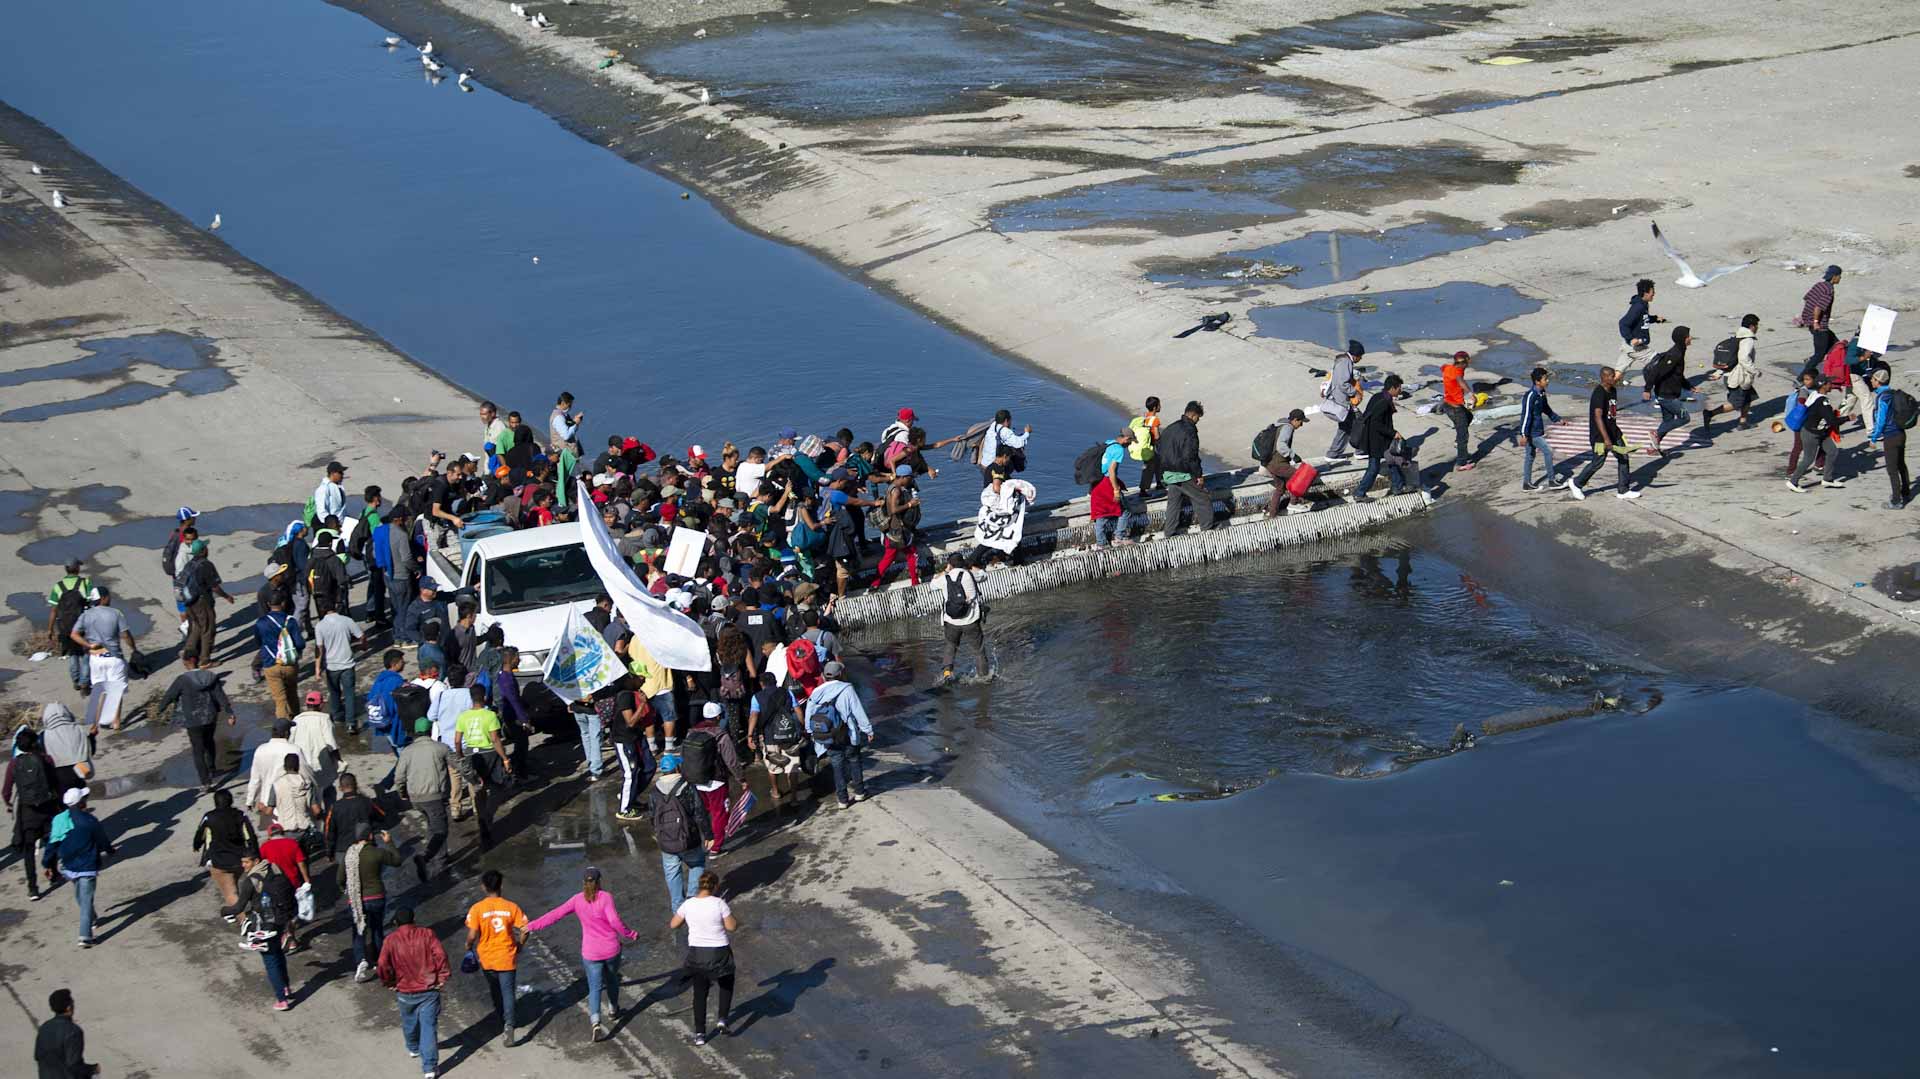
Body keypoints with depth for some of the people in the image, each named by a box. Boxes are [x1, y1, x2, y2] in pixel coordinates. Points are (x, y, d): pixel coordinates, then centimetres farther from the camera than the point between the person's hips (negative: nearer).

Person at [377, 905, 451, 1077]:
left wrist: (389, 982, 6)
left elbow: (383, 965, -11)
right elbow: (440, 955, -12)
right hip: (429, 990, -1)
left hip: (405, 992, 1)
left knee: (409, 1022, 27)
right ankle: (429, 1067, -9)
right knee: (429, 1026, -3)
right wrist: (443, 977, -2)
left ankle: (413, 1048, 52)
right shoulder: (426, 934, -4)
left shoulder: (390, 940, -6)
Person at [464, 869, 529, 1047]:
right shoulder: (512, 907, -8)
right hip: (507, 958, 0)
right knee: (507, 992, 2)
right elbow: (524, 930, -9)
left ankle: (503, 1021, 35)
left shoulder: (477, 909, -12)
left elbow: (472, 935, -15)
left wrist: (469, 946, 6)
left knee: (495, 991, 21)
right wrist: (519, 945, 10)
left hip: (486, 958, 1)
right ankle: (508, 1024, -18)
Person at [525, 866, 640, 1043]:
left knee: (595, 987, 2)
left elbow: (555, 914, -5)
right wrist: (631, 935, -7)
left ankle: (596, 1023, -17)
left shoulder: (577, 900, -5)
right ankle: (613, 1009, 46)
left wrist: (531, 926, 2)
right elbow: (615, 921, -21)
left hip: (591, 953, 1)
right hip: (611, 949, -1)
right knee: (612, 979, 25)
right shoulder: (605, 897, -13)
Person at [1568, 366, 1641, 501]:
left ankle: (1623, 491, 13)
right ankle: (1577, 484, 23)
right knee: (1597, 463, 2)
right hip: (1600, 435, -9)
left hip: (1613, 431, 9)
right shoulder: (1599, 394, -23)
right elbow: (1598, 416, -30)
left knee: (1623, 458, 5)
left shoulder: (1613, 390, 6)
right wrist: (1606, 438, -35)